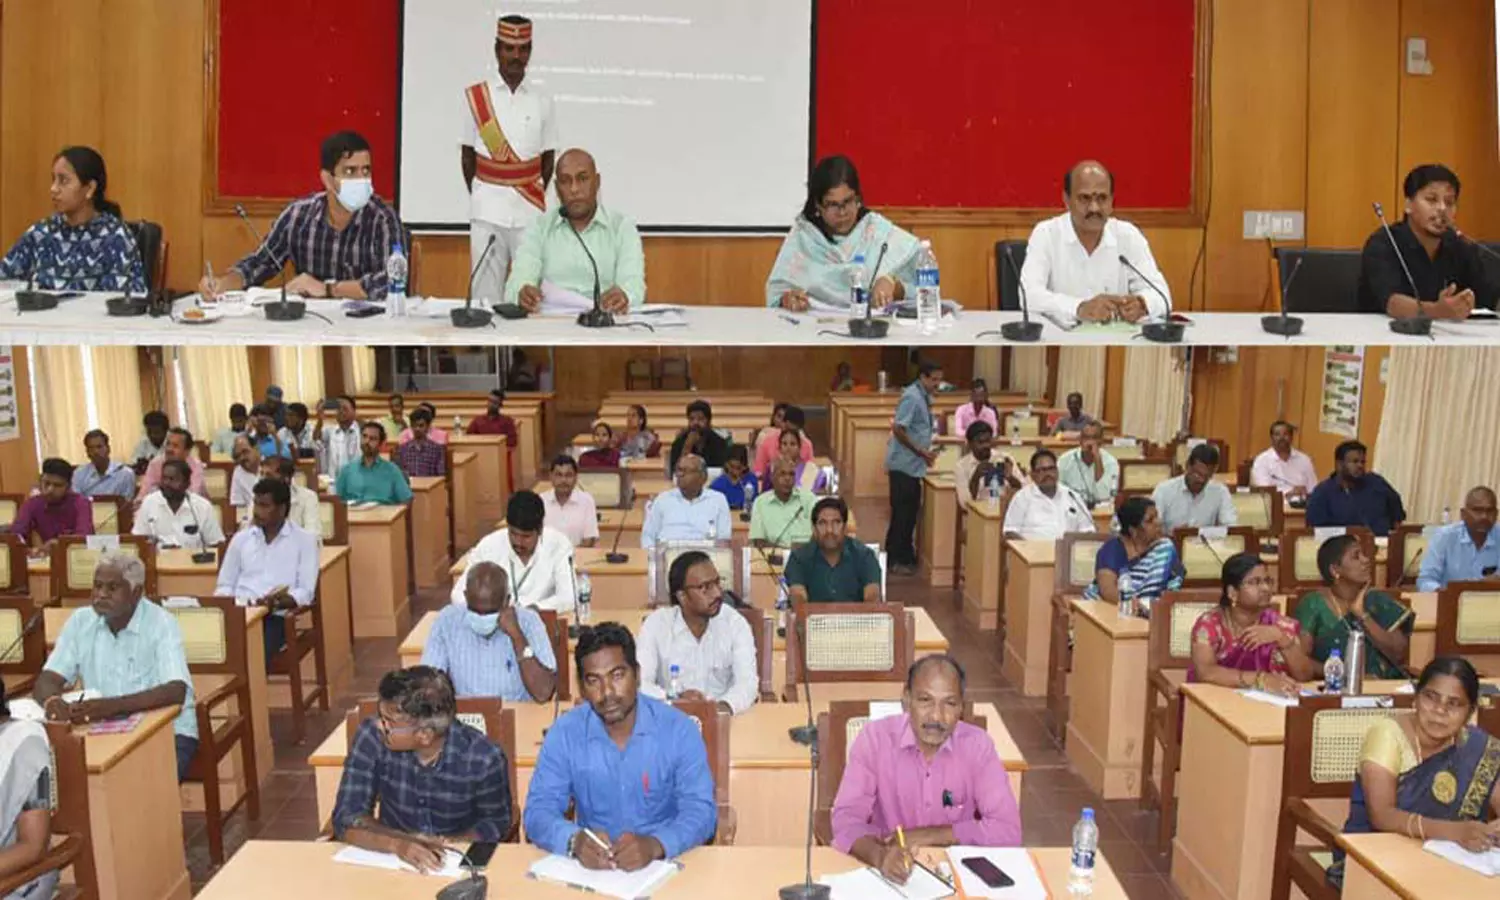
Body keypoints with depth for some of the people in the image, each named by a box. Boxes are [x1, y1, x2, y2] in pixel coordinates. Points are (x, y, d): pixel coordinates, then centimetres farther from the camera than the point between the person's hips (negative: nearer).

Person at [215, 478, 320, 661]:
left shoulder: (304, 540, 6)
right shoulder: (241, 538, 18)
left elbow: (306, 591, -2)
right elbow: (224, 586, 18)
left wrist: (278, 603, -21)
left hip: (275, 617, -3)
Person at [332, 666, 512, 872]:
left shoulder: (484, 758, -19)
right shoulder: (371, 738, -15)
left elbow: (497, 824, -3)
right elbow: (347, 819, -13)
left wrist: (445, 845, -19)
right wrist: (398, 843, -29)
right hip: (391, 863, 2)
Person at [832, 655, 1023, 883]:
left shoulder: (978, 744, -7)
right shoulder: (874, 737, -10)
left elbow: (1008, 830, -11)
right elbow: (845, 821, -16)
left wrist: (926, 835, -15)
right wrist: (879, 855, -35)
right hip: (888, 876, -1)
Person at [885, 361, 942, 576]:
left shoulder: (924, 397, 11)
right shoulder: (912, 397, -18)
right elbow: (898, 429, -23)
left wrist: (926, 453, 9)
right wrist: (920, 451, -19)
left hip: (914, 465, 9)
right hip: (904, 465, -9)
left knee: (910, 511, 15)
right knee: (902, 512, -3)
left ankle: (905, 555, 25)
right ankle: (895, 560, 6)